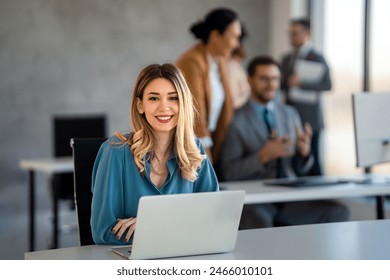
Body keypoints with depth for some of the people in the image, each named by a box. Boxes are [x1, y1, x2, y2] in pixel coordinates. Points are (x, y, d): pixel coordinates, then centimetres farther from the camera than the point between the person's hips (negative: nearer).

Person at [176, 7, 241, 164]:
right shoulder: (192, 62, -19)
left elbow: (225, 105, 9)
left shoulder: (220, 60, 6)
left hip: (211, 140, 8)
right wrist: (207, 163, -17)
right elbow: (196, 115, -20)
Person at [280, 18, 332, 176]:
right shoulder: (287, 59, 17)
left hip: (309, 118, -5)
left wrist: (302, 83, -22)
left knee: (312, 160, -7)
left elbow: (327, 84, -11)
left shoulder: (317, 59, -2)